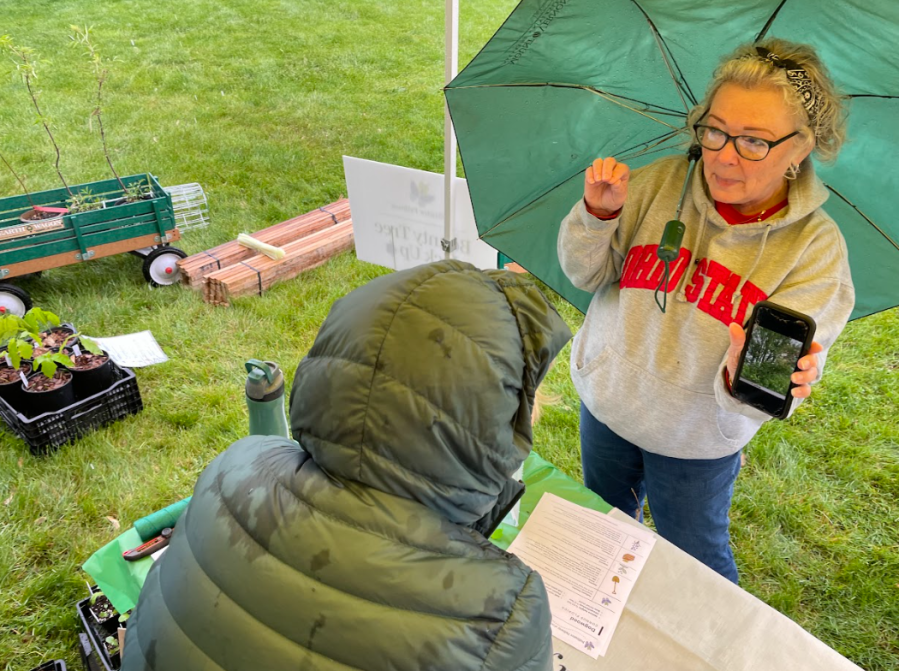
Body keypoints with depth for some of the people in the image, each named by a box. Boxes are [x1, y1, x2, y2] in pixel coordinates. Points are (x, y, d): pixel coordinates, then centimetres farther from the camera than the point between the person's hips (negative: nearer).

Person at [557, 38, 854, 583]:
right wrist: (598, 213, -30)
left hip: (696, 439, -2)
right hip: (605, 401, 3)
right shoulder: (661, 181, -14)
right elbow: (586, 275, -10)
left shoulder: (816, 246, -18)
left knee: (695, 561, 19)